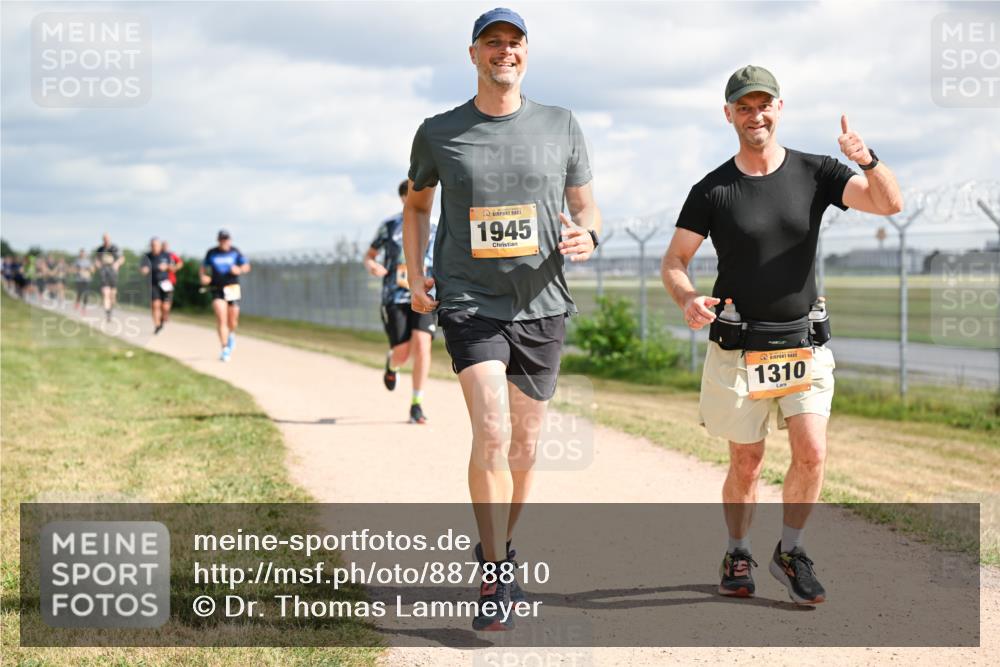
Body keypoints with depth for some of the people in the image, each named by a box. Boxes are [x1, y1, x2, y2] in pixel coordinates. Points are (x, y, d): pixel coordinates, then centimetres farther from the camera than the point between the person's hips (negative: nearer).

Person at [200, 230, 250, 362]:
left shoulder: (235, 252, 3)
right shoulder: (211, 253, 3)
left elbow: (246, 267, 7)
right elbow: (203, 267, 13)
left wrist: (239, 270, -15)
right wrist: (202, 276, -8)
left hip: (233, 288, 1)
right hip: (217, 289, -1)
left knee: (232, 320, 7)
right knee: (221, 318, -14)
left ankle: (231, 335, 43)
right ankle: (225, 348, -13)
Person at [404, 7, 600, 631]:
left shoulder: (561, 125, 5)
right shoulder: (439, 133, 3)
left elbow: (586, 205, 12)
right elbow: (417, 204, 19)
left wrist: (587, 235, -12)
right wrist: (415, 273, 6)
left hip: (541, 305, 2)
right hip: (469, 301, -2)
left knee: (525, 447, 11)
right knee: (492, 432, -19)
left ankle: (500, 548, 35)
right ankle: (493, 579, -11)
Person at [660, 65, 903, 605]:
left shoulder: (815, 173, 1)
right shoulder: (712, 191, -2)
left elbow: (890, 203, -11)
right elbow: (673, 262, 1)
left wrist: (866, 159, -31)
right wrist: (688, 299, -22)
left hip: (803, 342, 1)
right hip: (737, 348, -1)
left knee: (812, 451, -11)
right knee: (747, 461, 4)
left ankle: (789, 552, 9)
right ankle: (738, 555, 26)